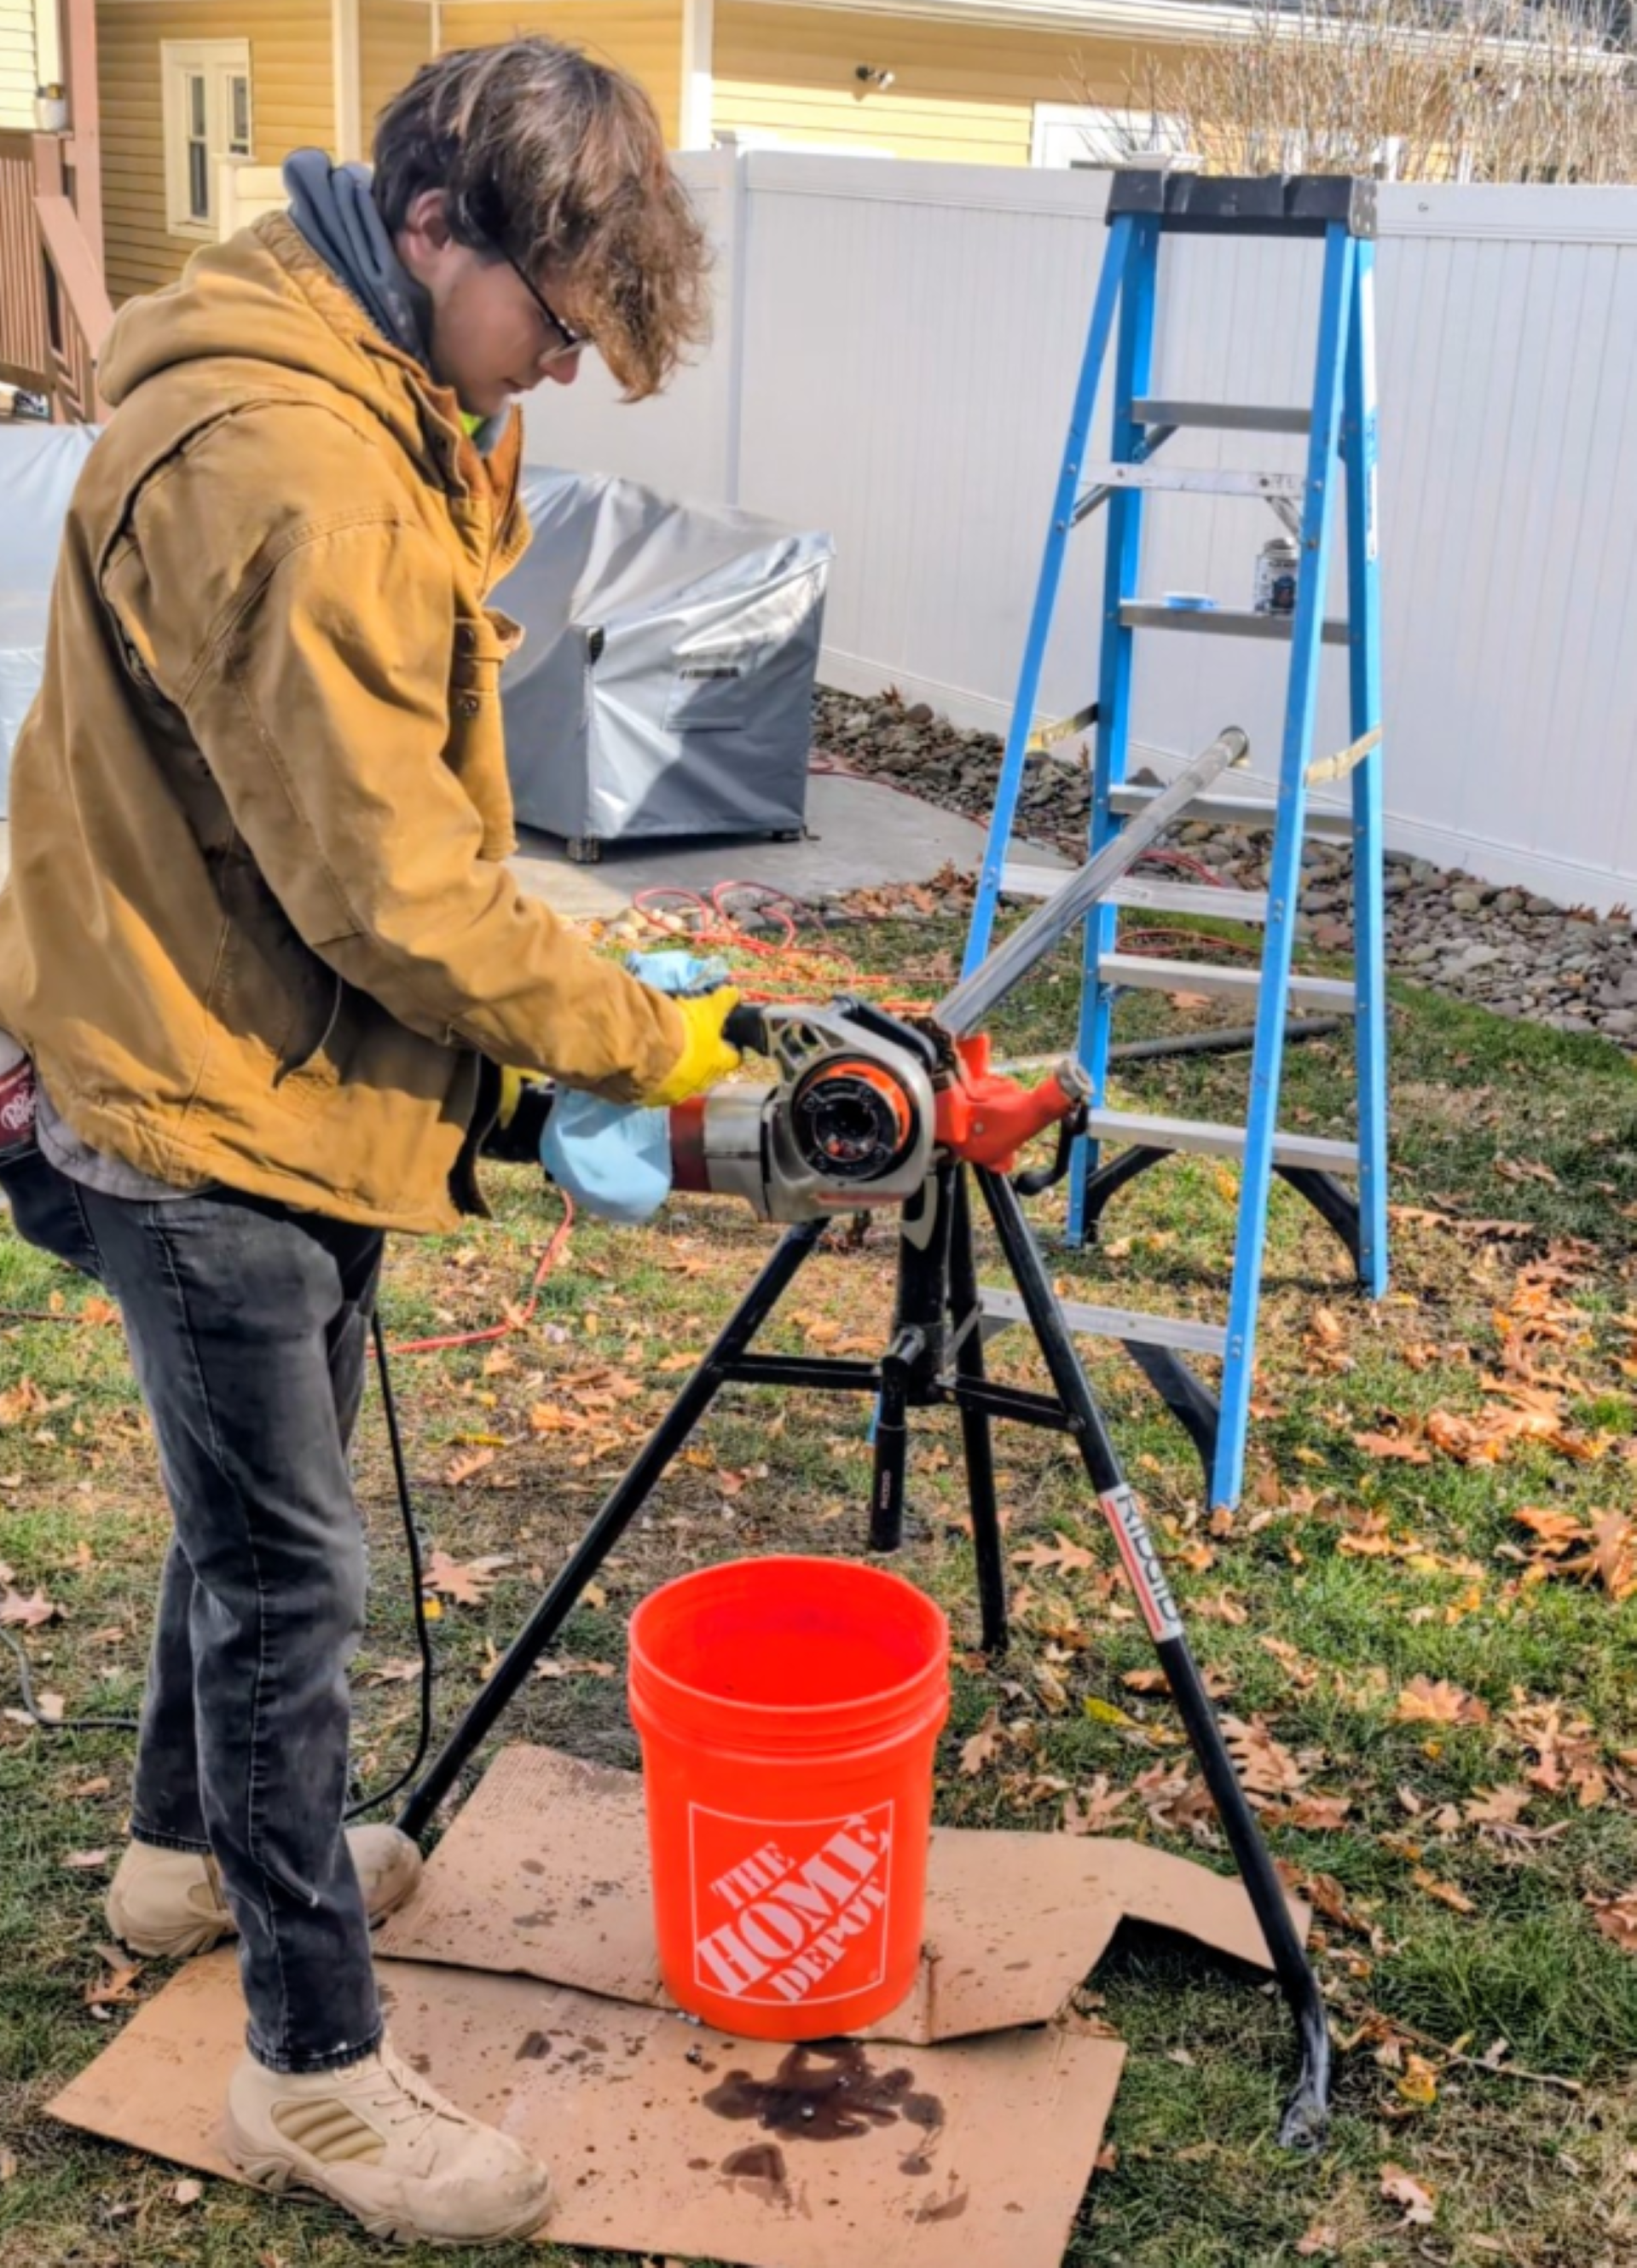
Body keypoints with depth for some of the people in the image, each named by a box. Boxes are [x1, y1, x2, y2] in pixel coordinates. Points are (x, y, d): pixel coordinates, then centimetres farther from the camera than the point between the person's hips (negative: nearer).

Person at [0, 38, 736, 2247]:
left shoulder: (387, 409, 8)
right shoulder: (280, 468, -26)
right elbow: (391, 892, -25)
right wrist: (646, 1039, -15)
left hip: (293, 1071, 10)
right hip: (206, 1103, -10)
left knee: (262, 1513, 24)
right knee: (289, 1572, 1)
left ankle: (191, 1845, 46)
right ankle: (320, 2071, 17)